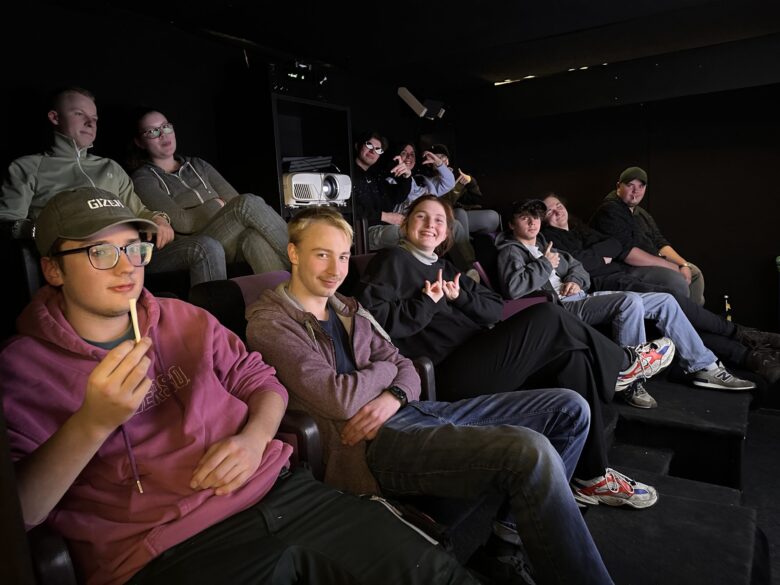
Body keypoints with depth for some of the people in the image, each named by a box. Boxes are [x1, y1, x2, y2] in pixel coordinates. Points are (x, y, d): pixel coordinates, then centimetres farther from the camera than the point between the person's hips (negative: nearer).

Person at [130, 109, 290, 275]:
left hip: (232, 240, 5)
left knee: (256, 238, -32)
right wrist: (218, 205, 4)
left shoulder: (197, 166, 24)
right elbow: (181, 222, -7)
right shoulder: (143, 179, 8)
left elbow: (235, 200, 12)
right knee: (249, 203, -27)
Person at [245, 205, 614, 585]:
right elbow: (339, 400, -17)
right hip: (370, 442, -9)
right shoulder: (270, 323, -6)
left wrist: (393, 397, -9)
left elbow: (405, 369, 15)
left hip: (406, 411, 9)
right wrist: (385, 368, 2)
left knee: (568, 409, 6)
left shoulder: (348, 310, 20)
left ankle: (520, 526, 13)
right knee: (530, 451, -30)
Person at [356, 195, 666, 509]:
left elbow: (496, 309, 15)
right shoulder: (393, 259, 4)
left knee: (573, 357, -9)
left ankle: (591, 476, -3)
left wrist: (460, 298, -4)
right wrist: (428, 302, -12)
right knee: (547, 316, -15)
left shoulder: (443, 267, 25)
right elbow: (373, 318, -13)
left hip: (478, 361, 8)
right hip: (446, 375, -8)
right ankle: (624, 364, 10)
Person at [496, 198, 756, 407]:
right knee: (631, 301, -33)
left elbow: (578, 267, 28)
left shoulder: (544, 245, 26)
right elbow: (513, 288, -23)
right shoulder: (511, 251, -2)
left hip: (582, 296, 10)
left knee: (665, 300, 3)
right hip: (562, 306, -9)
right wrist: (546, 265, -11)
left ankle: (703, 367, 9)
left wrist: (575, 280, 3)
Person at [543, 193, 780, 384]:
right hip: (600, 283, -7)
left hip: (622, 274, 7)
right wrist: (603, 254, 2)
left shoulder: (577, 226, 25)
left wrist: (594, 254, -1)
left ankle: (748, 355, -17)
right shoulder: (549, 238, 3)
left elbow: (616, 246, 14)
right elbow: (577, 263, -13)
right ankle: (739, 333, -12)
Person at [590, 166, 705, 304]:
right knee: (677, 281, -25)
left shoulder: (641, 213, 19)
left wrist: (683, 264, -1)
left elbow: (660, 243, 17)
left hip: (649, 265, 11)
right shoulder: (609, 211, -14)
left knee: (694, 272, 15)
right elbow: (627, 252, -23)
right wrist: (671, 266, -18)